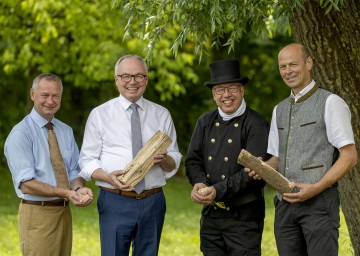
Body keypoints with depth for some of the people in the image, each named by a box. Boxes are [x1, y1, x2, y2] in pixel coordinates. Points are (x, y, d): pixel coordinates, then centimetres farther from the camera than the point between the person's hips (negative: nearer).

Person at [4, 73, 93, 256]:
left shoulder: (66, 131, 12)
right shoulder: (20, 133, -10)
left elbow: (74, 172, 13)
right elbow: (26, 184, -18)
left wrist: (79, 189, -11)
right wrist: (66, 193, -28)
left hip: (64, 212, 6)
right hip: (37, 213, -6)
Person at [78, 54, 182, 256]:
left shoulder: (161, 115, 11)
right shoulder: (100, 115, 4)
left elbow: (175, 162, 11)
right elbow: (87, 160, 1)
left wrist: (165, 160, -13)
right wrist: (107, 176, -19)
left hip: (153, 201, 3)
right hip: (115, 202, -2)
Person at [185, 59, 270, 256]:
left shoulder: (256, 124, -8)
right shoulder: (205, 123, 11)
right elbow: (193, 160, 9)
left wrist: (218, 191, -22)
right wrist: (199, 183, -13)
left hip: (243, 216, -6)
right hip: (210, 214, 6)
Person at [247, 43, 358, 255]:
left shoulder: (329, 103, -3)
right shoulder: (280, 110, 18)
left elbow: (350, 157, -7)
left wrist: (316, 188, -17)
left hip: (319, 200, -6)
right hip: (286, 203, 6)